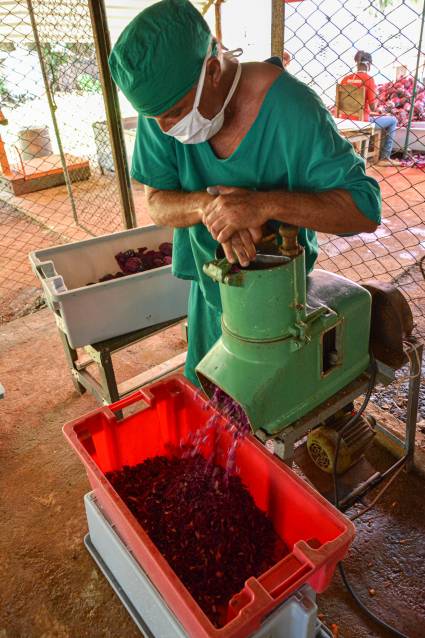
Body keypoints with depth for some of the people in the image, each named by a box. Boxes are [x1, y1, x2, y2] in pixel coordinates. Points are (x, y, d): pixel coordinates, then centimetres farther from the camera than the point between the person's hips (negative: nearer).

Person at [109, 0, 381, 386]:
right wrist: (206, 203, -35)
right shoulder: (162, 99, -14)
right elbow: (157, 204, -11)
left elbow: (366, 210, -26)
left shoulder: (292, 109, -27)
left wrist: (265, 204, -42)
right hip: (211, 287, 4)